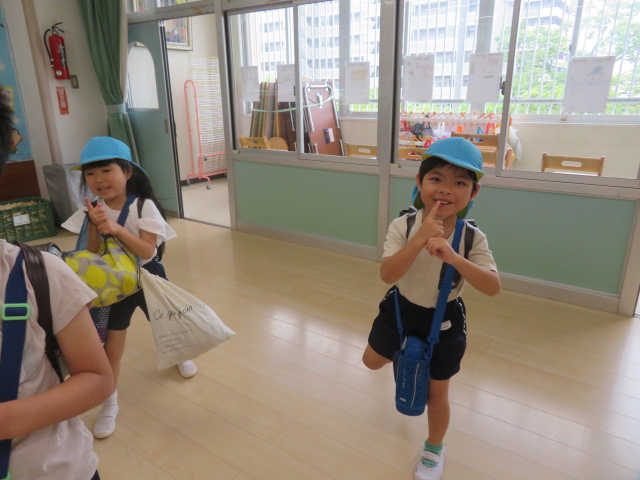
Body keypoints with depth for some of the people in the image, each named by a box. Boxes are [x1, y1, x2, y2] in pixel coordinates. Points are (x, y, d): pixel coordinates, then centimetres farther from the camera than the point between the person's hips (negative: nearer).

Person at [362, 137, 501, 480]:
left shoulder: (473, 238, -20)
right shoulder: (403, 226, -22)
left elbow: (493, 287, -28)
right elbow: (387, 275, -32)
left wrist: (453, 257, -43)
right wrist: (421, 238, -44)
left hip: (443, 320, -1)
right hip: (401, 308, 2)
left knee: (436, 392, 14)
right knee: (372, 362, 22)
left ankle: (434, 450, 43)